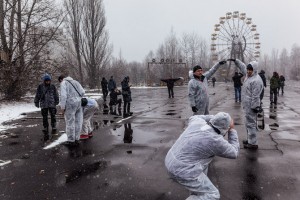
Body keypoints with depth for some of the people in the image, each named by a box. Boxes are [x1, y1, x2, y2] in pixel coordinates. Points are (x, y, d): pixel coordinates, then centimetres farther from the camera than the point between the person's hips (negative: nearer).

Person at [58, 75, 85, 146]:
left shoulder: (64, 83, -1)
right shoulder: (75, 81, 19)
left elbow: (63, 95, -13)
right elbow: (82, 92, 13)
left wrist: (62, 107, -11)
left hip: (70, 104, -7)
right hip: (79, 103, 7)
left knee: (70, 123, 2)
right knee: (77, 122, 10)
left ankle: (71, 141, 10)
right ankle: (76, 139, 18)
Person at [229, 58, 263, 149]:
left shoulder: (256, 80, -20)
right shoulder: (248, 75, 9)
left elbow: (255, 96, -21)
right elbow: (242, 67, 27)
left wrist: (254, 107, -20)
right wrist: (235, 60, 23)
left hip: (251, 106, -10)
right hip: (247, 105, 10)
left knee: (251, 123, -5)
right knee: (249, 122, 18)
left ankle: (253, 144, 2)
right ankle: (250, 139, 31)